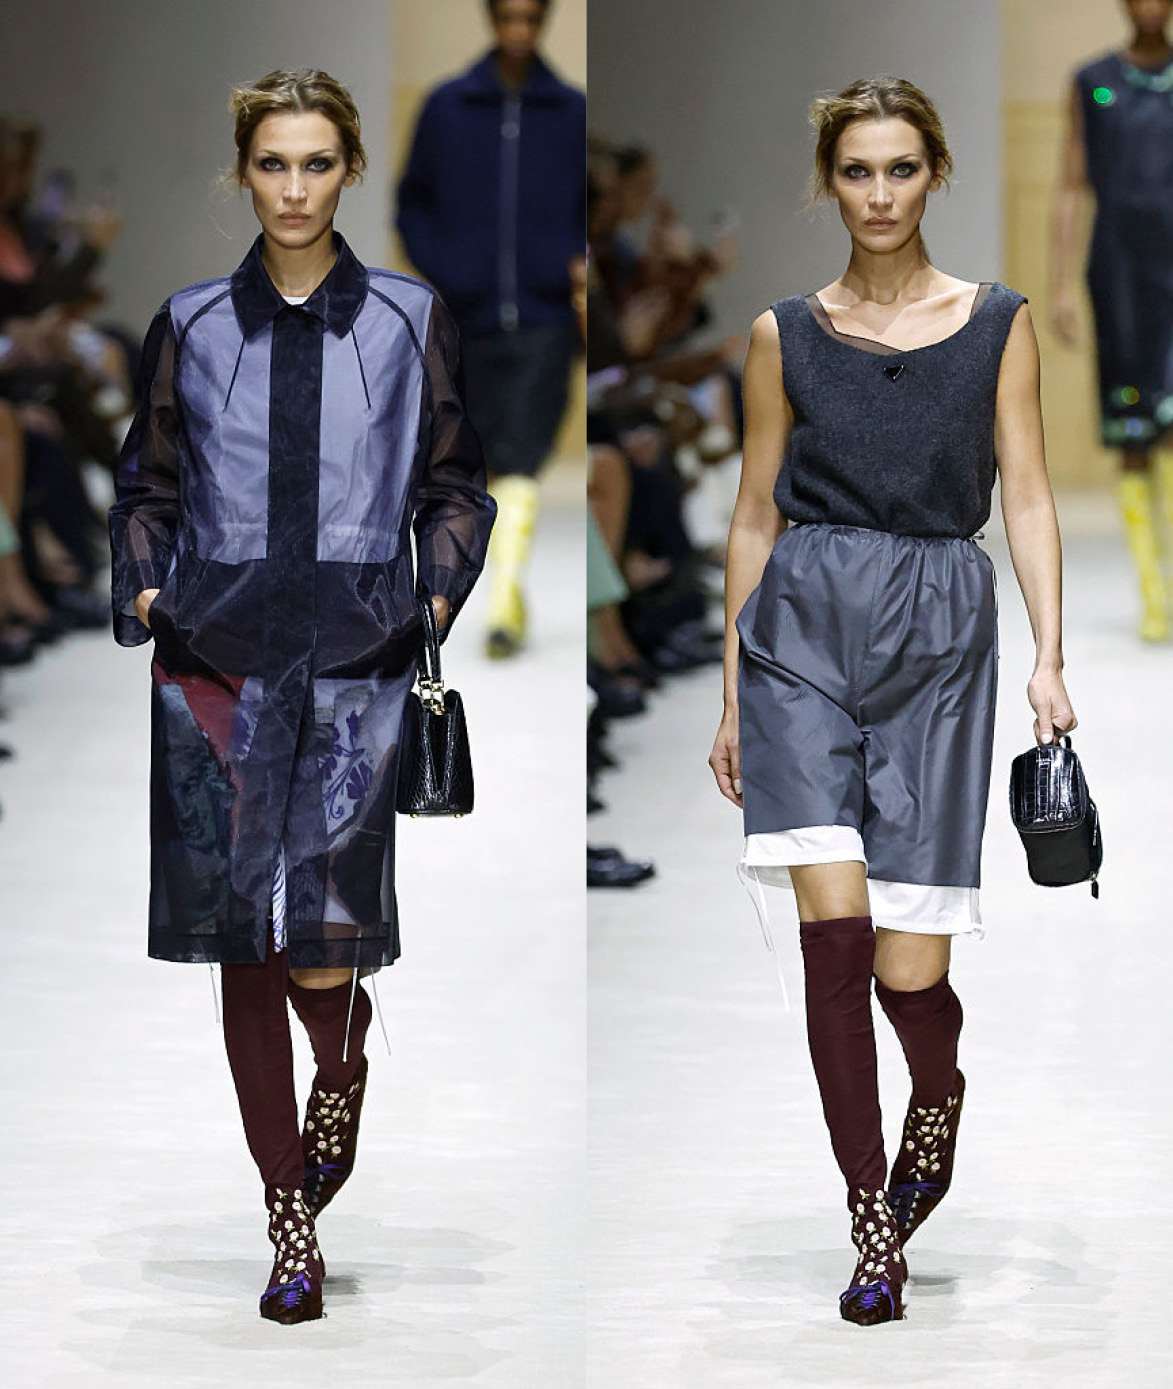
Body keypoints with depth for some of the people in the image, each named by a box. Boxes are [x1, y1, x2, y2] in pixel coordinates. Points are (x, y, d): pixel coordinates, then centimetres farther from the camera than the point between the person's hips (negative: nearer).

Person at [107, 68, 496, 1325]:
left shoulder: (410, 322, 8)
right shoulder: (191, 325, 10)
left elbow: (455, 488, 13)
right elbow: (148, 486, 16)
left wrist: (441, 595, -3)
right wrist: (142, 589, 0)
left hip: (355, 652, -1)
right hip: (216, 647, 2)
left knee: (323, 930, -12)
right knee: (245, 939, 0)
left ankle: (339, 1085, 23)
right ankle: (291, 1224, 7)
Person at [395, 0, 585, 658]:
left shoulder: (573, 112, 5)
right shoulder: (447, 107, 6)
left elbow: (595, 205, 13)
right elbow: (413, 202, 10)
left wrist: (584, 259, -6)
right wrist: (443, 271, -3)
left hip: (546, 322, -2)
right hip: (470, 322, 2)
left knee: (522, 460, -15)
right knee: (497, 456, 9)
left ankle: (505, 602, -23)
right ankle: (510, 596, 25)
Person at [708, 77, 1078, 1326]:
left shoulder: (997, 325, 7)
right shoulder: (785, 334, 8)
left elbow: (1026, 497, 5)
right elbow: (756, 516, 12)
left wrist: (1048, 656, -7)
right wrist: (732, 696, 11)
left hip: (939, 628, 0)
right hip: (804, 624, 0)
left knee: (908, 961, -4)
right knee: (834, 916, -15)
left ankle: (938, 1097, 32)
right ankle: (873, 1225, -8)